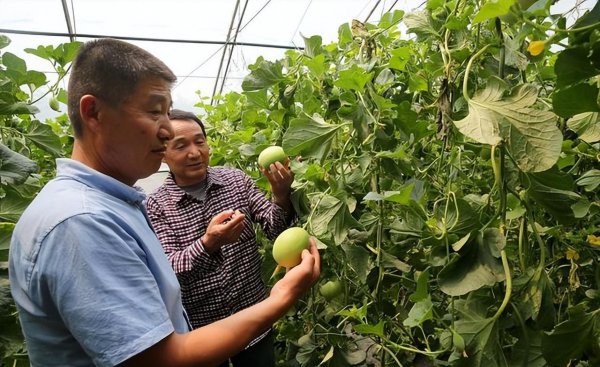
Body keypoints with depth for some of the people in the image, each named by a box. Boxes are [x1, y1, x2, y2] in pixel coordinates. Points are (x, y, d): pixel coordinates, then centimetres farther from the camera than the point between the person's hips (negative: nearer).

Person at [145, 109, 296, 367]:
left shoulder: (235, 179, -5)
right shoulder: (156, 205, -10)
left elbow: (275, 230, -9)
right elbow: (168, 269, -19)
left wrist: (281, 197, -30)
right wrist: (208, 243, -38)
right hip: (200, 330, -2)